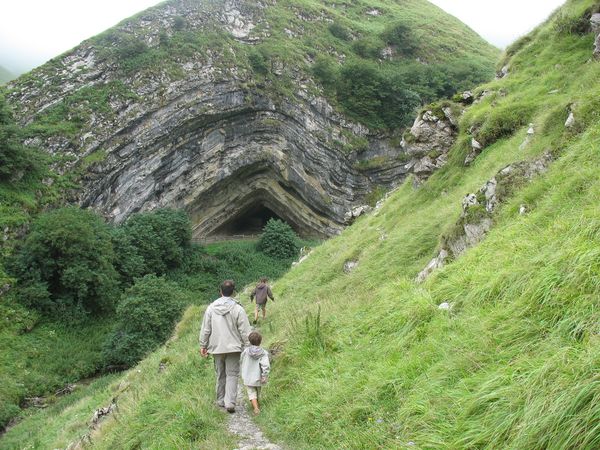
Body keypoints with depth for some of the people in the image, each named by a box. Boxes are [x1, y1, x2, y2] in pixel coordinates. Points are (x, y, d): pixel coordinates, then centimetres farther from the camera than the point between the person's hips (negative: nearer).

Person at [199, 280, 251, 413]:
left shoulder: (211, 308, -1)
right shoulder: (237, 309, -10)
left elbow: (205, 329, 5)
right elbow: (245, 331, -9)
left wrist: (203, 345, 14)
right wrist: (248, 347, 0)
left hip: (216, 347, 3)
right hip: (233, 347, -3)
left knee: (220, 375, 16)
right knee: (232, 375, 2)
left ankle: (221, 400, 24)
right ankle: (230, 403, -6)